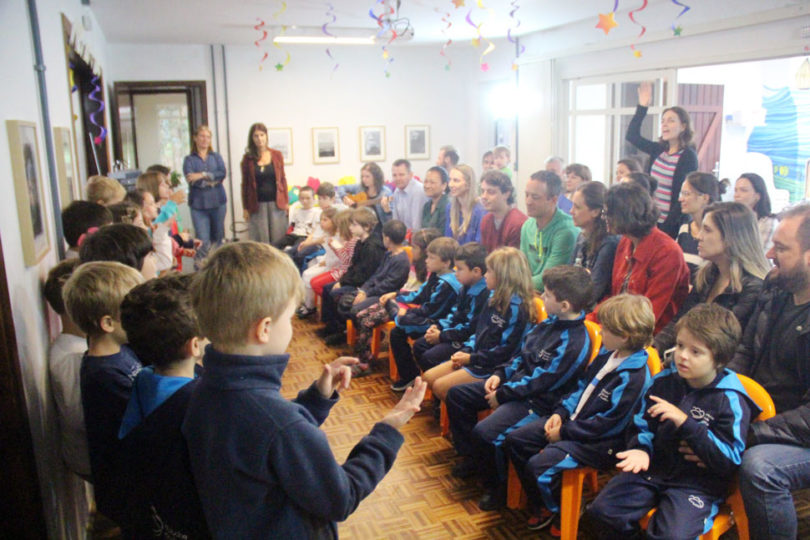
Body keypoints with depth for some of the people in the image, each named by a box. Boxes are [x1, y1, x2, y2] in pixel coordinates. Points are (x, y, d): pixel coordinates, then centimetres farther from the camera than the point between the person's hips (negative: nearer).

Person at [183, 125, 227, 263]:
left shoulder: (216, 157, 13)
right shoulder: (189, 159, 7)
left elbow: (222, 174, -5)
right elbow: (190, 179, -9)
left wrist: (203, 175, -13)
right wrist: (212, 180, -7)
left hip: (218, 202, 3)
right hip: (198, 204, -2)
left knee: (218, 237, 9)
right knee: (203, 240, -11)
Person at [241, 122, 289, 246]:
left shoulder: (277, 155, 5)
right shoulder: (248, 158, 2)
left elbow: (282, 179, 8)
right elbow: (245, 184, 4)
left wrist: (286, 202, 5)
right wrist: (245, 208, 2)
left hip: (276, 203, 1)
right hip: (257, 205, -1)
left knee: (278, 238, 4)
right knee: (260, 240, 3)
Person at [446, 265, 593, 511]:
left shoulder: (574, 343, -25)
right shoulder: (552, 322, 2)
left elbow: (539, 382, -23)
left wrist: (502, 395, -15)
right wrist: (500, 374, 2)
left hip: (538, 401, -10)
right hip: (515, 382, 10)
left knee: (484, 432, -28)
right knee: (457, 395, 8)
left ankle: (496, 487, 0)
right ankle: (471, 457, 23)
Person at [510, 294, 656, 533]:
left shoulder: (633, 377, -25)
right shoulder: (608, 353, 2)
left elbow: (606, 424, -23)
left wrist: (565, 432, -16)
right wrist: (561, 412, 2)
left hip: (600, 442, -9)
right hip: (571, 421, 9)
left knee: (539, 465, -25)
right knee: (515, 440, 4)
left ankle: (562, 512, 7)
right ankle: (539, 505, 19)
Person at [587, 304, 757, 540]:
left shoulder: (731, 400, -10)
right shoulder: (664, 381, 5)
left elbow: (730, 459, -16)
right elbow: (644, 425, 16)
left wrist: (684, 422, -23)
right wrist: (642, 449, -7)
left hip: (699, 483, -4)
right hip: (655, 467, 5)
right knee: (603, 509, -10)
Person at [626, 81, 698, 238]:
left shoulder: (688, 156, -9)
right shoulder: (658, 150, 8)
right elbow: (632, 136, 10)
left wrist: (668, 226, -18)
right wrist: (642, 107, 3)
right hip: (651, 219, 6)